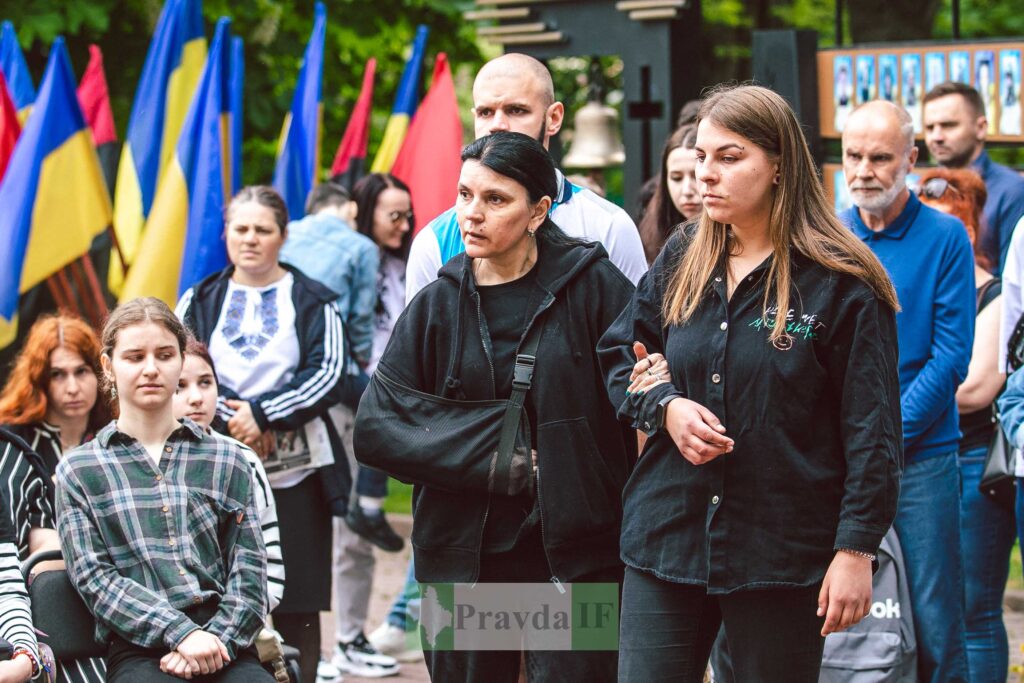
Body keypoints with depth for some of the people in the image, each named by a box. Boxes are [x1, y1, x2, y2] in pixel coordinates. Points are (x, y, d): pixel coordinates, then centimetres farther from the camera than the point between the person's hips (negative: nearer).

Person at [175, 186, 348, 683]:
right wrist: (231, 419, -13)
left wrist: (262, 413, -14)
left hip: (295, 470, -1)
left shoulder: (313, 302, 8)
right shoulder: (200, 301, 13)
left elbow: (328, 376, -3)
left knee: (298, 605, -1)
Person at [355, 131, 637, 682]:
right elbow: (374, 430, -2)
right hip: (465, 556, 3)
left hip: (576, 554, -3)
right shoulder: (437, 305, 6)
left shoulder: (593, 286, -2)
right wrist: (496, 468, -11)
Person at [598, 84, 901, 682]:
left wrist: (856, 549, -13)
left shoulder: (841, 285, -8)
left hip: (782, 554, -4)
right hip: (668, 538, 4)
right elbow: (620, 357, 18)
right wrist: (664, 407, -4)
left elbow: (871, 428, -9)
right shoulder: (681, 261, 9)